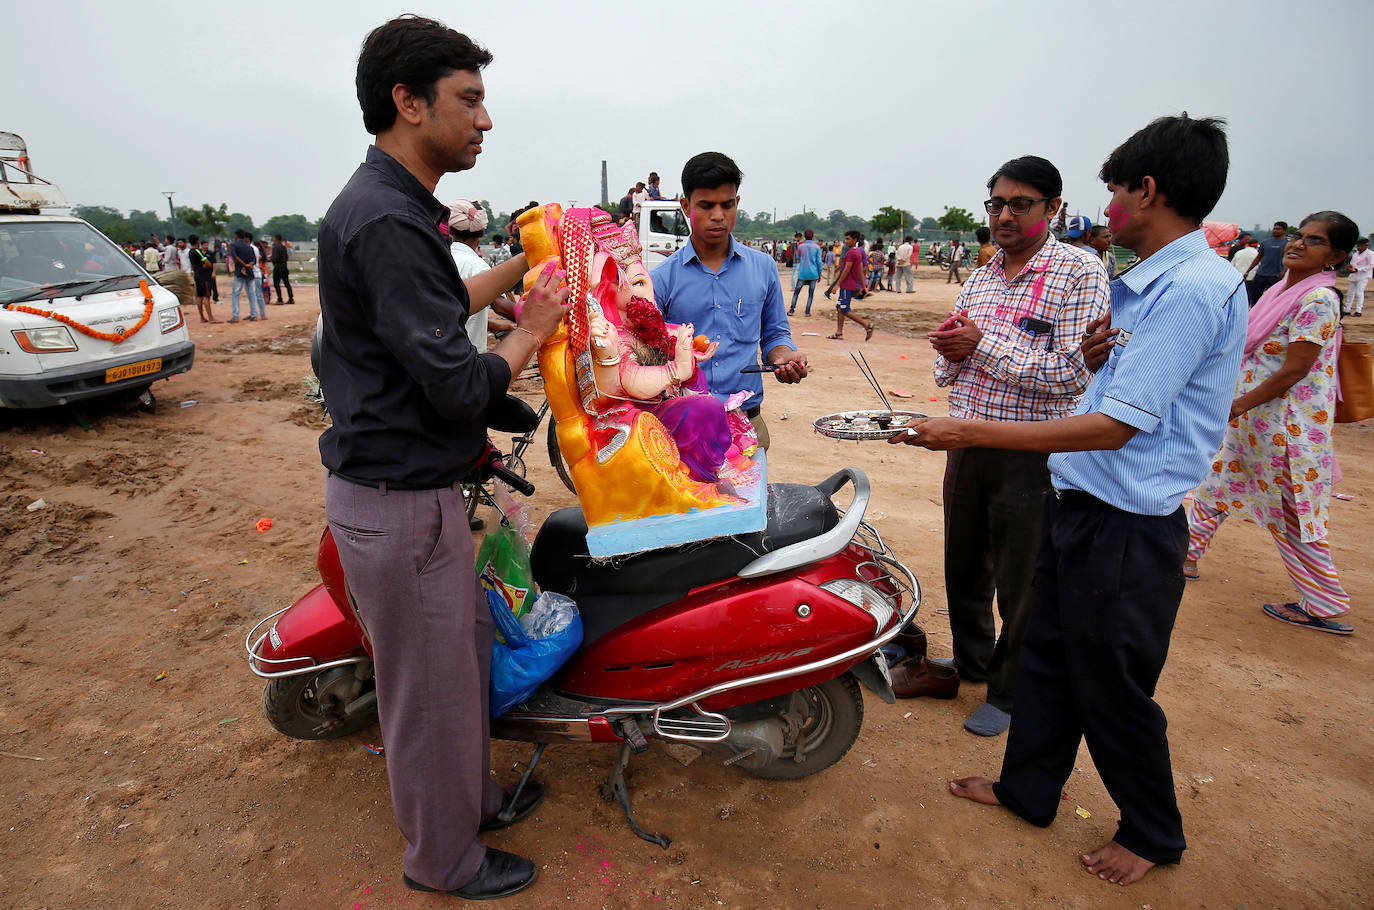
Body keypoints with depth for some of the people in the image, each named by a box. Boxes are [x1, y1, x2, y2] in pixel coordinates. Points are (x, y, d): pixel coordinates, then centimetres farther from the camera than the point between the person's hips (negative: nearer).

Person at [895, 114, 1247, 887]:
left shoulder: (1193, 287, -20)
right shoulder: (1155, 280, 12)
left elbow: (1118, 425, -25)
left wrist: (972, 431, -25)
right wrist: (1100, 356, 0)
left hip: (1128, 524, -9)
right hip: (1081, 504, 9)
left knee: (1111, 688, 8)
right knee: (1047, 655, 19)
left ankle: (1154, 835, 35)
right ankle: (1029, 790, 39)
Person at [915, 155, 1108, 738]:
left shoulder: (1080, 275, -9)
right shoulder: (978, 281, 11)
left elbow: (1072, 374, -19)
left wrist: (984, 344, -18)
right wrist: (949, 352, -9)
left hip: (1032, 455, -6)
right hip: (968, 445, 6)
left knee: (1020, 586, 8)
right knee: (963, 566, 19)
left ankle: (1010, 693, 30)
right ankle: (970, 661, 43)